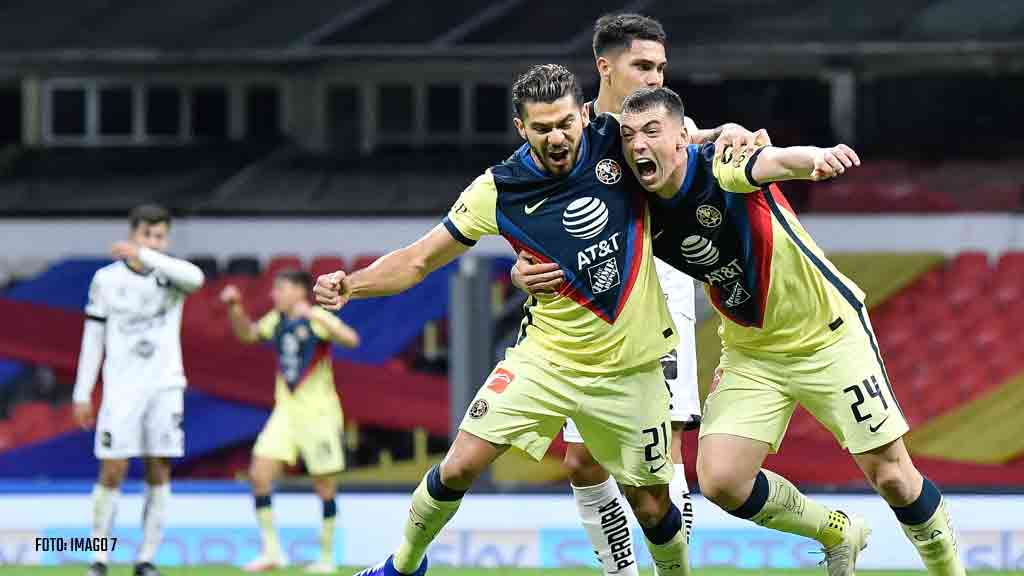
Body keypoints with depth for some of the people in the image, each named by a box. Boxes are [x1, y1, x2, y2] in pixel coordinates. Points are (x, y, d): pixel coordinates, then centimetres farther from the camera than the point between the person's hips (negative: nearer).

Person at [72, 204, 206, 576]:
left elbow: (195, 278, -24)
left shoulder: (170, 276, 2)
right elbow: (94, 338, 7)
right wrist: (82, 393, 4)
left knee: (159, 472, 0)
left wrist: (144, 255, -28)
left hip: (165, 387, 1)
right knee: (113, 472, -8)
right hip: (121, 388, -1)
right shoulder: (107, 279, 3)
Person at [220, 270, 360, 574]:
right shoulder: (277, 320, 8)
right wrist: (235, 309, 9)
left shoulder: (317, 319, -11)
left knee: (325, 486, 2)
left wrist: (317, 317, -36)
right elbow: (247, 334, 25)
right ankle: (271, 551, -2)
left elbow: (351, 340, -27)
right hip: (286, 411, 6)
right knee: (260, 474, -8)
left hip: (318, 412, -6)